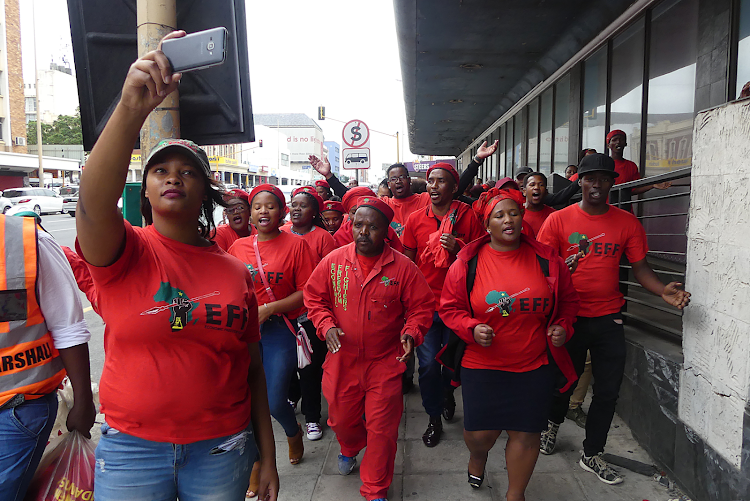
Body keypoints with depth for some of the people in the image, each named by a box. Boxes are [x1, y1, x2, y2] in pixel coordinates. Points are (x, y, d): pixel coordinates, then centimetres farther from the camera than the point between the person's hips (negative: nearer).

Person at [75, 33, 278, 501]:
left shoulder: (236, 271, 0)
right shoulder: (125, 251, -5)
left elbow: (253, 369, 2)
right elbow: (94, 202, -29)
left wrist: (268, 456, 4)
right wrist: (132, 108, -41)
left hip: (222, 449, 2)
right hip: (130, 447, -1)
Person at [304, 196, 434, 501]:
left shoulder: (403, 267, -9)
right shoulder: (333, 261, -4)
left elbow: (420, 306, -2)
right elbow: (314, 298, 5)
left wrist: (411, 331, -19)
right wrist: (326, 326, -11)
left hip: (385, 362, -2)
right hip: (342, 360, 2)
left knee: (382, 429, 5)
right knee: (342, 418, 21)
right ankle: (350, 449, 59)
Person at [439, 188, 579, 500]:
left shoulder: (546, 260, 0)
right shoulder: (468, 262, -6)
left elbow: (568, 300, 13)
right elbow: (449, 307, -1)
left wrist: (563, 327, -3)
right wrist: (472, 328, -16)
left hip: (533, 367, 2)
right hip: (481, 365, -1)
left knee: (526, 433, 8)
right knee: (480, 432, 6)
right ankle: (477, 456, 46)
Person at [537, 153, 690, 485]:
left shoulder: (627, 222, 2)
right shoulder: (558, 220, -5)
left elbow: (640, 267, 2)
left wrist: (663, 291, -16)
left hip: (608, 319, 2)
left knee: (608, 390, 7)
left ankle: (591, 455, 27)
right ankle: (553, 424, 45)